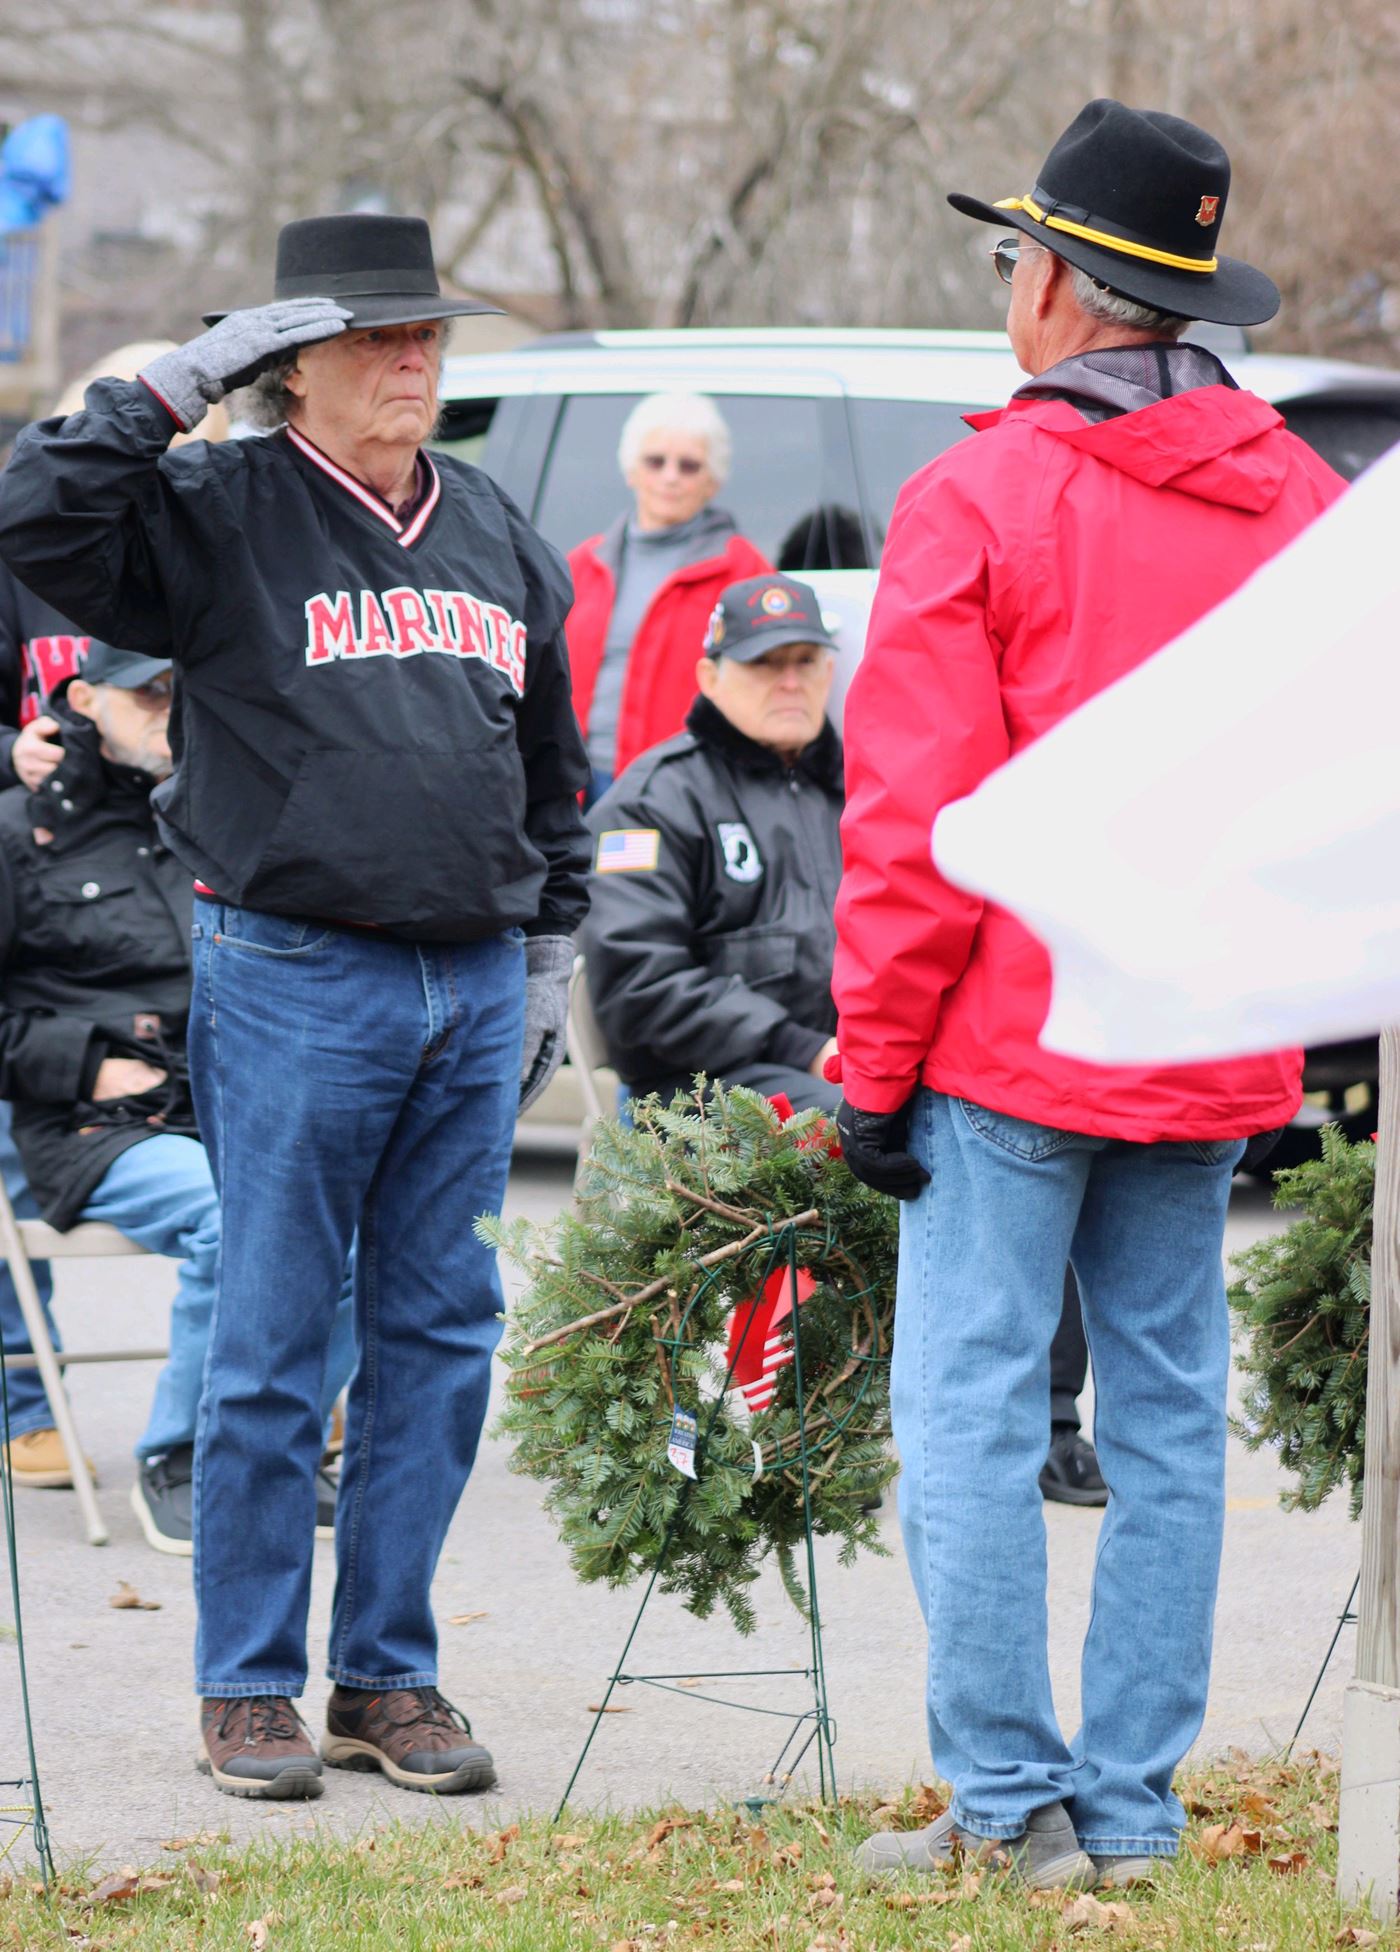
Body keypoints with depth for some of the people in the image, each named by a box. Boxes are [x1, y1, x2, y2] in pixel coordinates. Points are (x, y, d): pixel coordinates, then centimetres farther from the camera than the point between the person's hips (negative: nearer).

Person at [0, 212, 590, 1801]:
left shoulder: (497, 538, 15)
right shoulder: (219, 516, -2)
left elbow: (550, 767, 22)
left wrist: (549, 952, 19)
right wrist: (173, 388, -14)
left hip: (471, 987, 5)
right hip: (291, 981, -5)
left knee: (441, 1336, 6)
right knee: (272, 1340, -1)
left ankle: (389, 1673, 15)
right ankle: (247, 1683, 8)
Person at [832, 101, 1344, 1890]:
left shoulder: (982, 498, -8)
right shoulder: (1304, 505, 8)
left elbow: (912, 814, -10)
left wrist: (874, 1064, -4)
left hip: (1014, 1041, -5)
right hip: (1210, 1061, 6)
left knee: (973, 1411, 0)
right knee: (1168, 1417, 9)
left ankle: (1012, 1799, -1)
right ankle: (1131, 1808, 11)